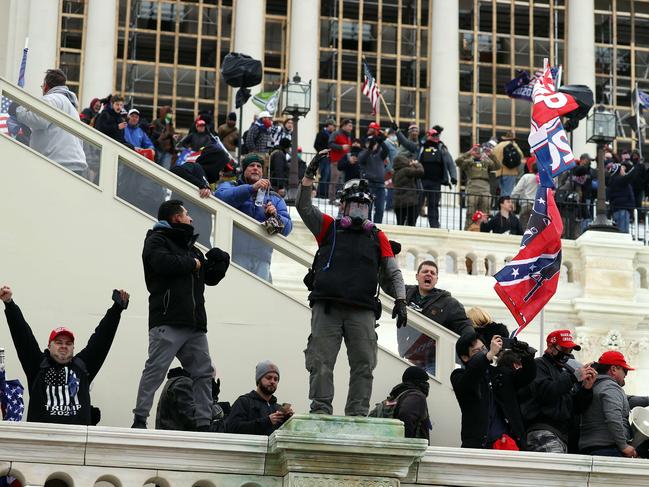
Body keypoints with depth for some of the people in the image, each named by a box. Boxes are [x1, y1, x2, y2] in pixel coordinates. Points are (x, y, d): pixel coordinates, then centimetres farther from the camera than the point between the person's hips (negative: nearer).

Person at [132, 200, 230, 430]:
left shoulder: (190, 247, 27)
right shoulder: (157, 240, 2)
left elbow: (211, 278, 27)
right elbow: (164, 263, -19)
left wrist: (220, 263, 6)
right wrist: (193, 263, -5)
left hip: (195, 324, 8)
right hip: (168, 322, -8)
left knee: (203, 372, 5)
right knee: (155, 369, -12)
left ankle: (203, 424, 7)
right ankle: (139, 420, -11)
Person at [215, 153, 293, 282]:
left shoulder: (275, 198, 25)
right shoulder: (229, 186, 18)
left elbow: (287, 228, 15)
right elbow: (221, 196, -8)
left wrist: (275, 216, -7)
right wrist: (252, 188, -14)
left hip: (261, 259, 3)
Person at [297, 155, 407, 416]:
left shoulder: (377, 237, 19)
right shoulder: (328, 227, 15)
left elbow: (393, 273, 20)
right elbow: (304, 206, 4)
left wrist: (400, 300, 6)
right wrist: (310, 174, -7)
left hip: (363, 310, 2)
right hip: (326, 306, -2)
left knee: (363, 365, -3)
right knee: (321, 362, -6)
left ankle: (357, 413, 1)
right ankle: (321, 410, -3)